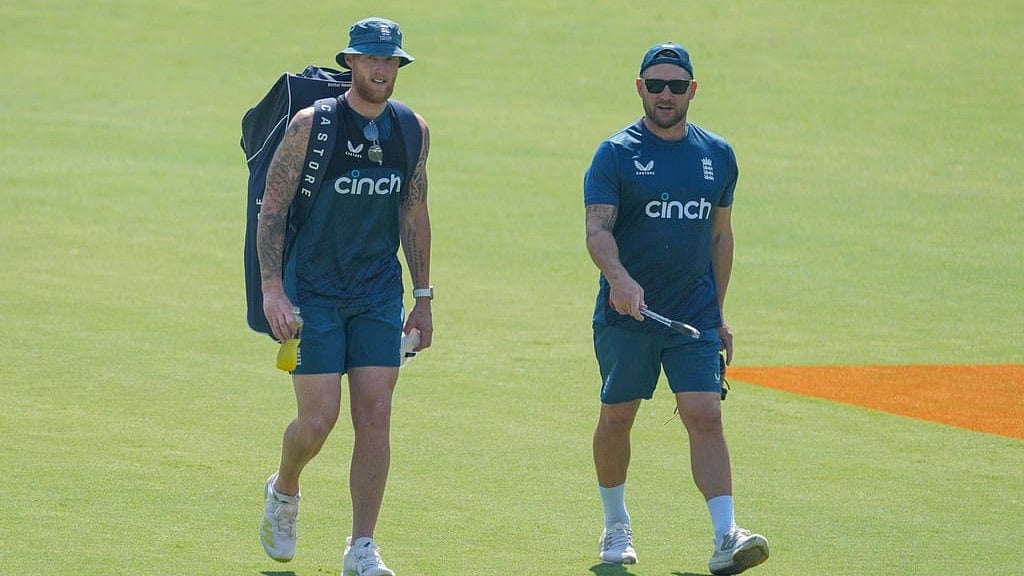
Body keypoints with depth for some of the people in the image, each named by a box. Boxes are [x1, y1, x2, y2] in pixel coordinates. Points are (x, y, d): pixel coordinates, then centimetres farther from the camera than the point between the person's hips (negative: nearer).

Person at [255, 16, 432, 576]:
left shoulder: (411, 131, 4)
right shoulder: (311, 125, -10)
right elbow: (271, 208, -8)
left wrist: (423, 298, 13)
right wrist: (272, 288, -18)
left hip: (379, 296, 4)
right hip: (313, 293, -4)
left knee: (375, 416, -4)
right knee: (318, 421, -6)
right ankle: (283, 490, 27)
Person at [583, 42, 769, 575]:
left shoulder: (717, 155, 10)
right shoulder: (615, 154, -3)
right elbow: (597, 228, -15)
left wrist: (718, 313, 14)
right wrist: (619, 278, -34)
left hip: (695, 313, 2)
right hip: (626, 313, -1)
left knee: (705, 416, -11)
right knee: (616, 417, 8)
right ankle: (616, 527, 28)